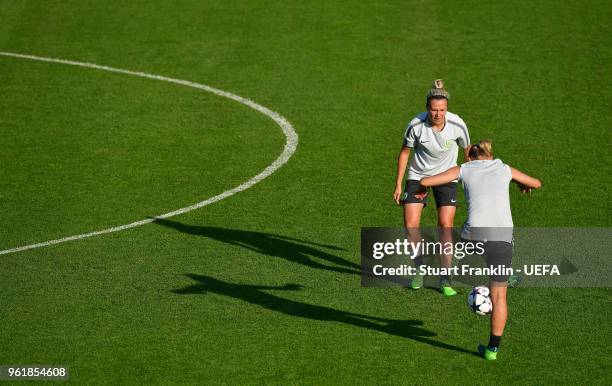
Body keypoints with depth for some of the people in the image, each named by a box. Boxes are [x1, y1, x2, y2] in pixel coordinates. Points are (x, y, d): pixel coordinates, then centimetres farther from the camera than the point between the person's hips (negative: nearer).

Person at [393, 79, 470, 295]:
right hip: (418, 175, 0)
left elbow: (467, 151, -3)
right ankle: (419, 267, 16)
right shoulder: (416, 125, -23)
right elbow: (405, 152, -6)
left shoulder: (457, 125, -23)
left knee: (445, 226, -11)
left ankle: (445, 280, -1)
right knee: (410, 225, -10)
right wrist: (398, 185, -4)